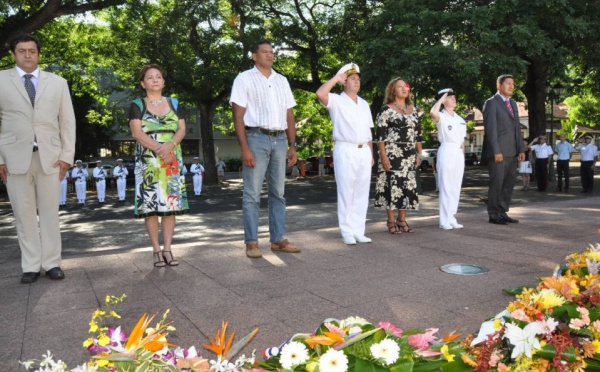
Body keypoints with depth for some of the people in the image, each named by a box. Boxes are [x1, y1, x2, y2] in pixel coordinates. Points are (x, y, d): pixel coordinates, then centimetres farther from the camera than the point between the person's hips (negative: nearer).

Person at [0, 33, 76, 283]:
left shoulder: (57, 82, 11)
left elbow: (67, 121, 8)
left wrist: (67, 155, -1)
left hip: (50, 157, 1)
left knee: (50, 213, 4)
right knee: (24, 214, 2)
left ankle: (51, 263, 12)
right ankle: (31, 266, 10)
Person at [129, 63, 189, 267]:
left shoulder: (174, 103, 14)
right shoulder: (137, 105, 6)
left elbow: (182, 130, 6)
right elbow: (137, 133, -5)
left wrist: (170, 145, -14)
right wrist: (159, 149, -17)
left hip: (173, 162, 2)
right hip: (148, 162, -2)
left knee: (171, 204, -1)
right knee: (151, 205, -4)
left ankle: (167, 249, 4)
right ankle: (156, 250, 3)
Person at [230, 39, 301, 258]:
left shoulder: (282, 81, 17)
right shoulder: (244, 79, 2)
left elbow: (289, 116, 16)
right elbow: (238, 116, -5)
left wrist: (292, 145, 9)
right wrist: (245, 148, -14)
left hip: (279, 140, 5)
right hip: (256, 138, -5)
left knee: (278, 193, 9)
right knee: (252, 194, -3)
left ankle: (278, 240, 17)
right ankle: (251, 242, 4)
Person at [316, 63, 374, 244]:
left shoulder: (364, 104, 18)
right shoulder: (336, 101, -1)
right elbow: (320, 94, -22)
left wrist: (371, 153, 14)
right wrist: (337, 78, -9)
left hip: (364, 151, 6)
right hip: (345, 150, -6)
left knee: (362, 192, 7)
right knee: (346, 192, -3)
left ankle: (359, 231, 15)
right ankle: (347, 232, 3)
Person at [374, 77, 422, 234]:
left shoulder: (413, 110, 14)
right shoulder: (386, 110, -4)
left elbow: (418, 133, 17)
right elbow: (380, 135, -9)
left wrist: (419, 153, 11)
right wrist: (383, 155, -16)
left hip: (409, 156, 6)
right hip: (392, 155, -6)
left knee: (407, 186, 6)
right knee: (393, 185, -4)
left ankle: (402, 219, 16)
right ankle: (391, 221, 6)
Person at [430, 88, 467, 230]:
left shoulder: (460, 119, 15)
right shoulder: (441, 117, -5)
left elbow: (462, 140, 20)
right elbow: (433, 113, -30)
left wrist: (462, 154, 14)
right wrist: (442, 97, -16)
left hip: (459, 153, 7)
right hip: (446, 152, -7)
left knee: (456, 187, 9)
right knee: (445, 187, -6)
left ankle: (451, 218, 16)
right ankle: (445, 220, -1)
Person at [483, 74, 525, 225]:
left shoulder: (513, 104, 20)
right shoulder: (491, 103, -5)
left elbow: (517, 128, 19)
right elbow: (490, 129, -12)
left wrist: (521, 149, 10)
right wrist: (496, 151, -18)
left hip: (512, 153, 8)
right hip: (498, 152, -8)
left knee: (509, 184, 9)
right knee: (496, 184, -2)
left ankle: (502, 213, 17)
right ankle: (494, 215, 7)